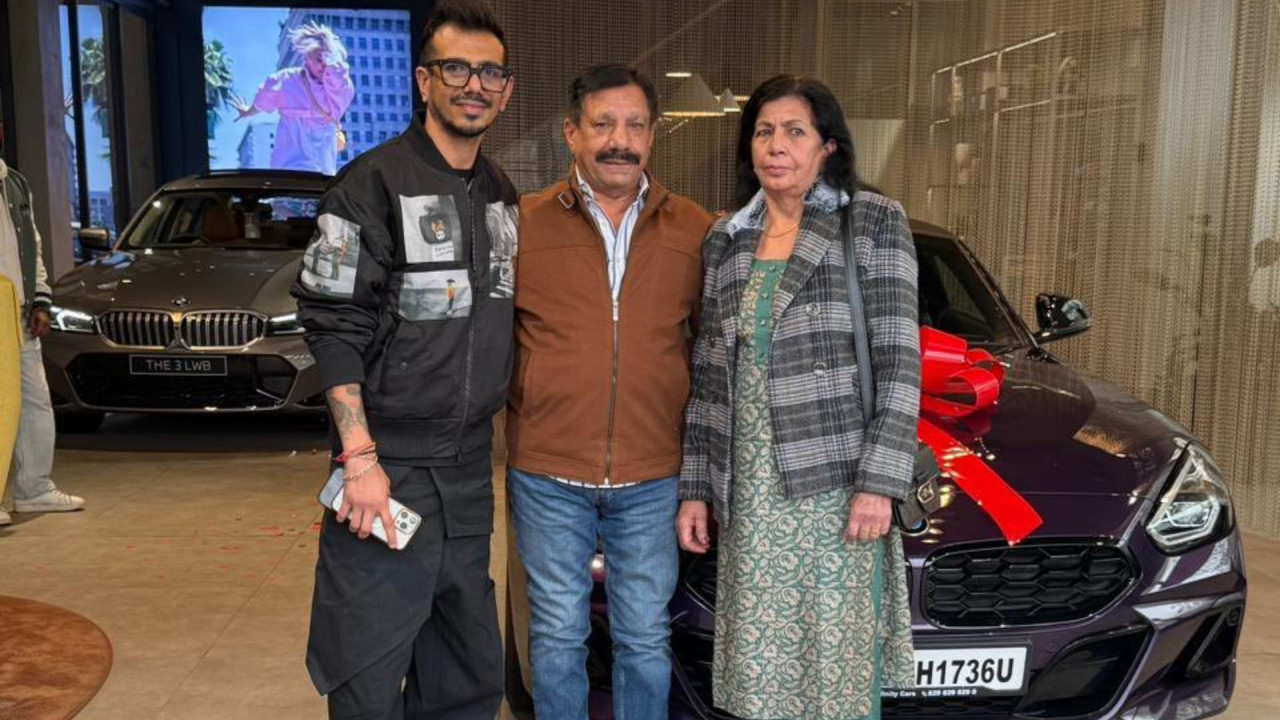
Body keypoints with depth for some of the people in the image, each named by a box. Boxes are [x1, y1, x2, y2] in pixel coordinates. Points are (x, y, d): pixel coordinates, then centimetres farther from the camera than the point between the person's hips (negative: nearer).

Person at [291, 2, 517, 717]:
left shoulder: (504, 196, 11)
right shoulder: (375, 183, -8)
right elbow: (335, 328, -13)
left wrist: (492, 419, 13)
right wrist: (360, 459, -18)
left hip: (471, 470, 6)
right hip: (390, 469, -6)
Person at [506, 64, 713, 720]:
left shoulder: (697, 231, 2)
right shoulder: (523, 223, -2)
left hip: (653, 478, 1)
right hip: (547, 474, -1)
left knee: (645, 637, 14)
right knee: (558, 635, 14)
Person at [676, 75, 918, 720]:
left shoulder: (874, 222, 0)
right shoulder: (724, 240, 11)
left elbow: (898, 362, -5)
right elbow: (708, 376, 12)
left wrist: (878, 481, -13)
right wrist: (695, 486, 9)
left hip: (837, 481, -3)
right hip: (748, 491, 4)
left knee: (837, 667, 3)